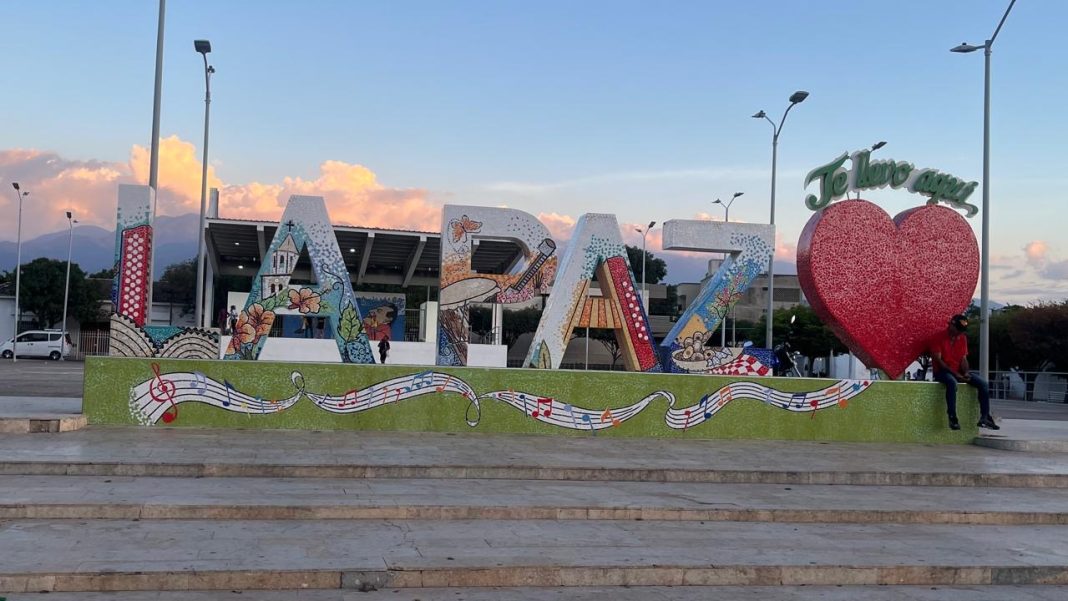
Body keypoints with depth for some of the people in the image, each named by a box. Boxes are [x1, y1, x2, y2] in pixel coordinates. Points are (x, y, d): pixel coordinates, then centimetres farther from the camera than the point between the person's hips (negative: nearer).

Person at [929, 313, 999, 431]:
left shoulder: (962, 338, 12)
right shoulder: (939, 338, -8)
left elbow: (963, 358, 10)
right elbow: (938, 360, -14)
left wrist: (966, 372, -11)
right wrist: (955, 374, -22)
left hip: (959, 371, 7)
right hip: (942, 371, -7)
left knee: (983, 383, -12)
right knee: (952, 382, -40)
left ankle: (984, 417, -10)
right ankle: (952, 418, -41)